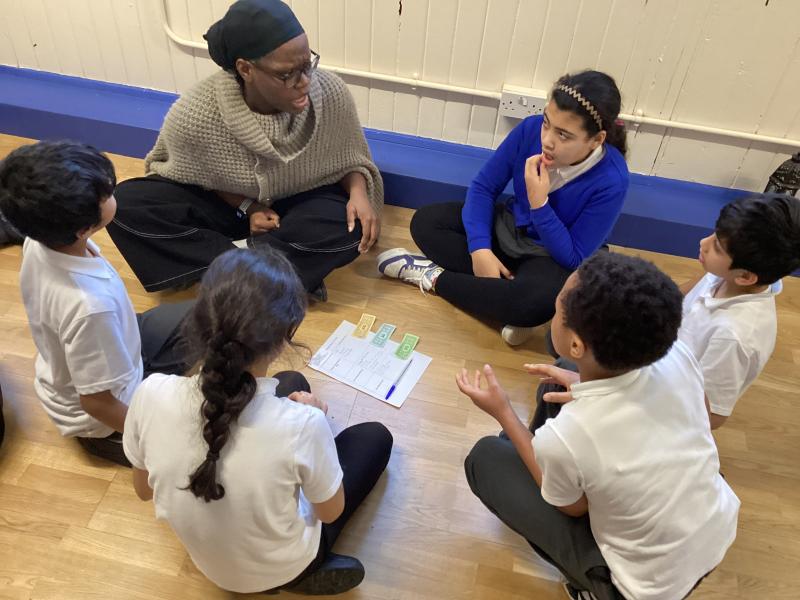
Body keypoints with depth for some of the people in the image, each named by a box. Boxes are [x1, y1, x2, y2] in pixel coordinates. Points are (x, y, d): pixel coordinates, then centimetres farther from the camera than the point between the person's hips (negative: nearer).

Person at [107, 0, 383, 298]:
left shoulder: (331, 93, -22)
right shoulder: (194, 115, -26)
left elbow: (350, 160, -5)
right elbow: (191, 173, -4)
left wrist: (359, 193, -26)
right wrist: (247, 206, -19)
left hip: (299, 204, 0)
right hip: (226, 204, 1)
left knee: (349, 229, -33)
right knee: (125, 203, -21)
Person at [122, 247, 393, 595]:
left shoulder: (152, 394, -28)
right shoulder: (301, 423, -38)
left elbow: (144, 489, -7)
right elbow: (330, 512, -16)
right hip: (281, 570, -3)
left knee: (292, 385, 15)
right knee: (374, 435, 18)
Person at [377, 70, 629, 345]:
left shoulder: (610, 181, -27)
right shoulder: (531, 129, -18)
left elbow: (574, 259, -23)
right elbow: (483, 187, -9)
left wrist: (539, 203, -33)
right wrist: (480, 248, -23)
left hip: (553, 258, -5)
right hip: (508, 230, 5)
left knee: (538, 299, -39)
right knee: (425, 221, -12)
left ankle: (434, 276, -16)